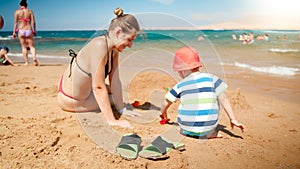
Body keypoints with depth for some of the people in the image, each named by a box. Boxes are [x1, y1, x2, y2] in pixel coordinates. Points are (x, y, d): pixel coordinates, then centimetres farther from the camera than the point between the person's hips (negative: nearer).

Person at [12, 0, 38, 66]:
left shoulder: (17, 12, 4)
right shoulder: (30, 11, 3)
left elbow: (15, 22, 2)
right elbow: (33, 22, -2)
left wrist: (14, 32, 6)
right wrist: (34, 31, 5)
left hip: (21, 31, 0)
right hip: (29, 30, 0)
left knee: (24, 47, 9)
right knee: (32, 46, 5)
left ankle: (26, 62, 7)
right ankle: (34, 57, -22)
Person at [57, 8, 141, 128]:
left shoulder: (114, 50, -4)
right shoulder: (100, 45, -31)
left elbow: (115, 81, -3)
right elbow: (98, 87, -32)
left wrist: (122, 110, -3)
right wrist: (111, 120, -30)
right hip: (70, 101, -8)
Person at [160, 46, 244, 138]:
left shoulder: (180, 85, 0)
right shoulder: (212, 78, -2)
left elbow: (166, 103, 12)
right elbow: (223, 100, -2)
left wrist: (163, 113, 33)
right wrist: (233, 119, 7)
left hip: (187, 129, 1)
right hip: (208, 127, -1)